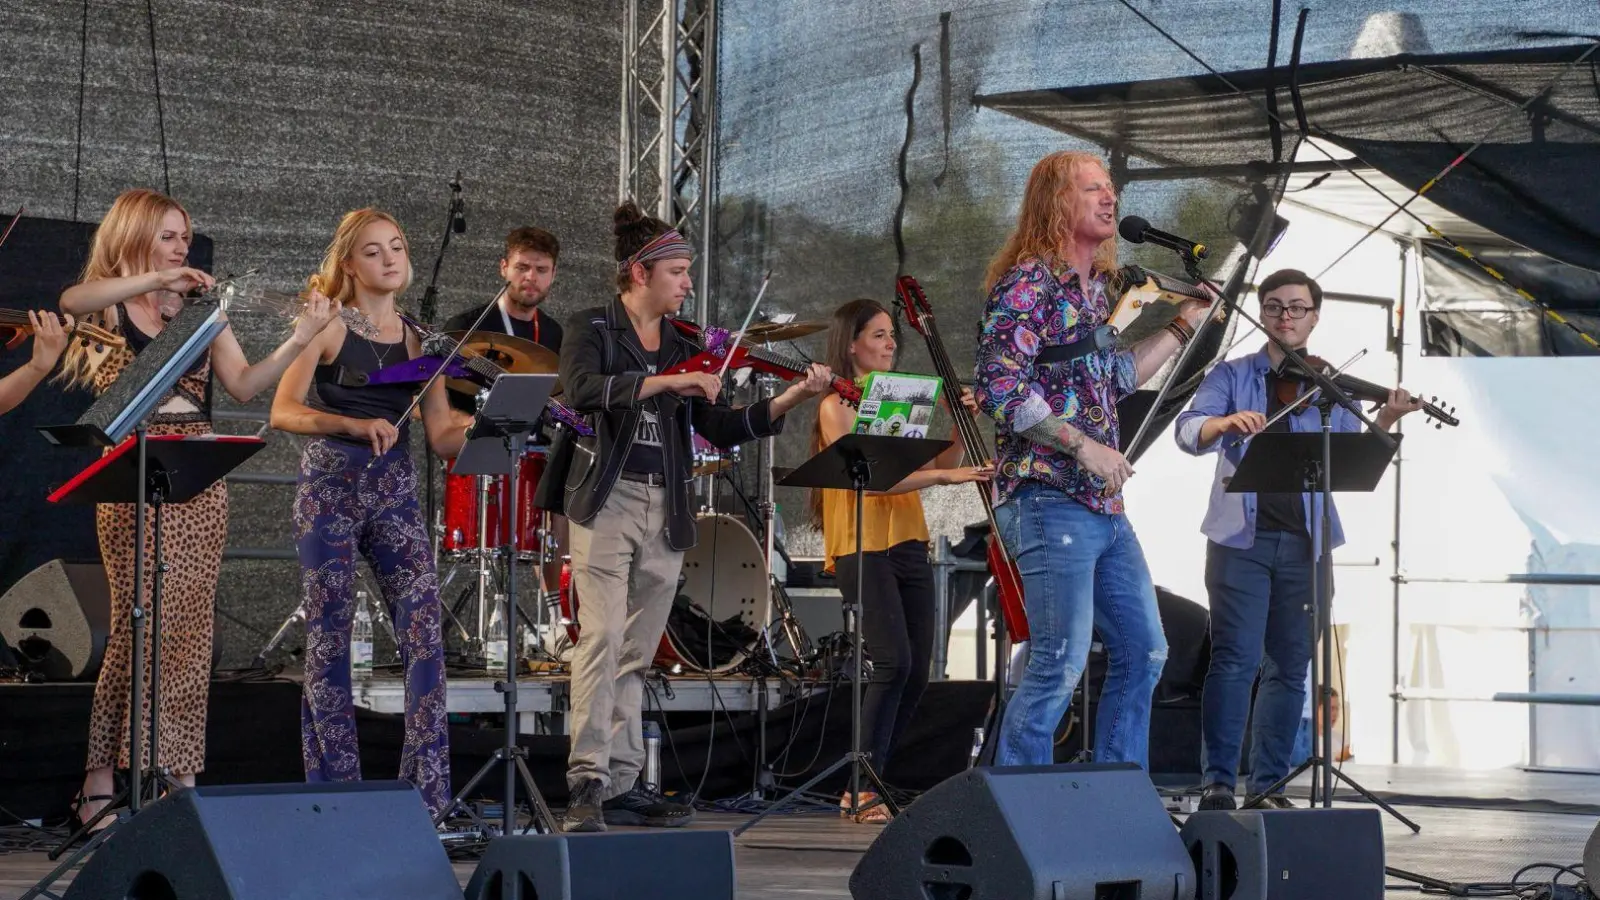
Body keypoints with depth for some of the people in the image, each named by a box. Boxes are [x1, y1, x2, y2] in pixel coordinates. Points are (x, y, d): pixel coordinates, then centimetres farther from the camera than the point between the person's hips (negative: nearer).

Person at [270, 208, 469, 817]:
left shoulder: (417, 340, 11)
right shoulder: (330, 327, -1)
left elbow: (441, 436, 5)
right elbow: (284, 412, -13)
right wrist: (355, 425, -27)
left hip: (395, 493, 3)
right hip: (331, 488, -3)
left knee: (425, 636, -8)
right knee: (329, 641, -1)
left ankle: (429, 797, -5)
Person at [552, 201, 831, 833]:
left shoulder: (684, 347, 15)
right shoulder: (592, 329, 1)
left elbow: (722, 430, 12)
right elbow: (585, 390, -20)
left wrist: (790, 400, 0)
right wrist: (667, 381, -25)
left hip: (666, 513, 6)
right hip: (607, 501, -5)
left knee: (636, 654, 8)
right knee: (602, 636, -16)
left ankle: (622, 785, 11)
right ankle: (588, 782, -18)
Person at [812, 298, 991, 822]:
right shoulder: (838, 407, -3)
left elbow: (939, 468, 16)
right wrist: (942, 475, -21)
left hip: (907, 543, 7)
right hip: (863, 547, -7)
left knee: (917, 669, 2)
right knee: (893, 662, -19)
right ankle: (864, 788, -13)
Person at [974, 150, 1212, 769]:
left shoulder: (1095, 288, 16)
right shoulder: (1028, 282, -11)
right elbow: (999, 386, -21)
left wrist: (1183, 326, 26)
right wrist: (1083, 445, -21)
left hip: (1104, 508, 10)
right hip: (1049, 501, -10)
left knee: (1142, 653, 12)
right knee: (1061, 665, -12)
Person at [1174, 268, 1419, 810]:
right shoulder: (1233, 375, 8)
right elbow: (1188, 431, -8)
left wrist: (1383, 424, -14)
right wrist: (1225, 423, -29)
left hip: (1304, 541, 3)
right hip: (1241, 537, -2)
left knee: (1289, 668, 4)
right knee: (1236, 659, -10)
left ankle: (1268, 785, 11)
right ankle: (1218, 781, -7)